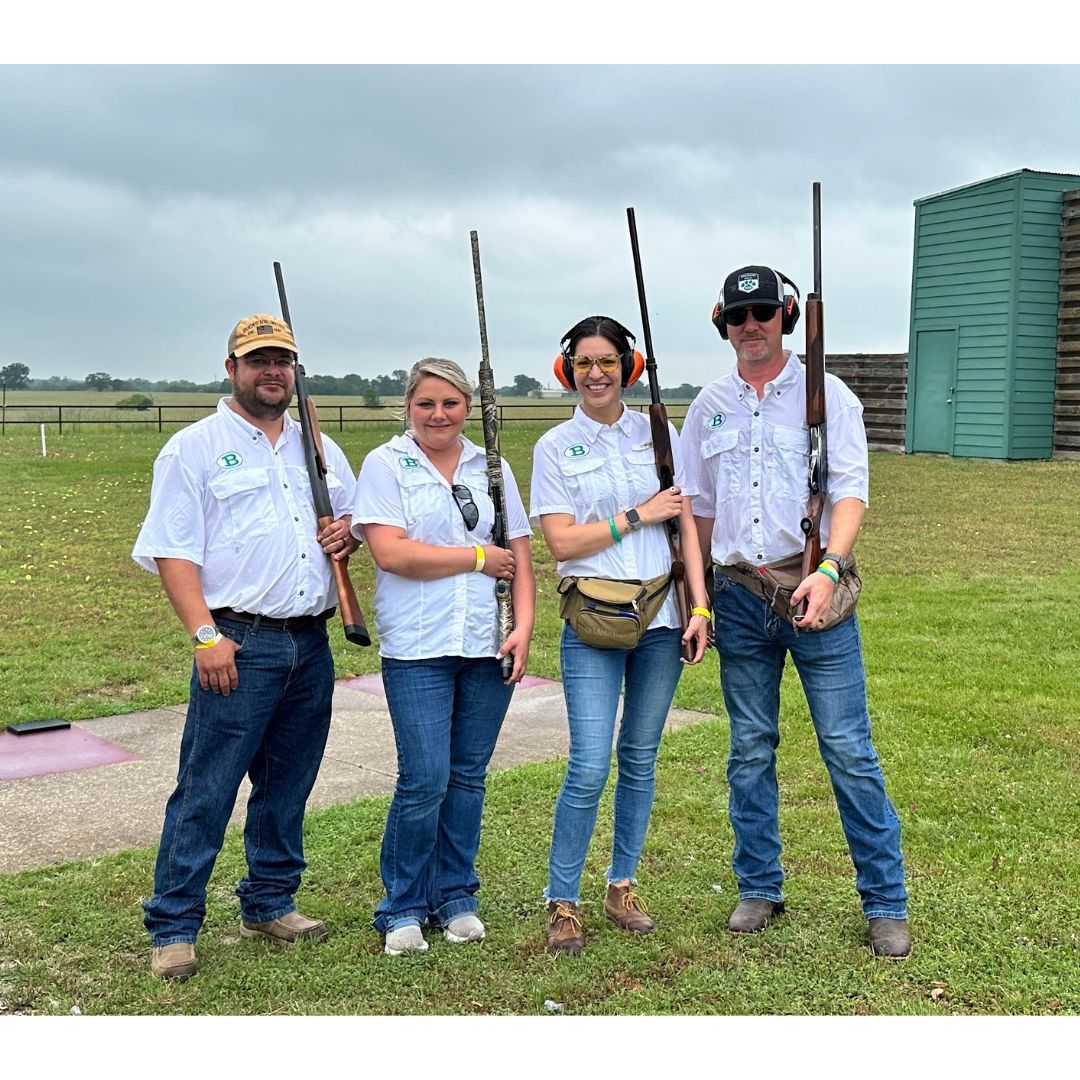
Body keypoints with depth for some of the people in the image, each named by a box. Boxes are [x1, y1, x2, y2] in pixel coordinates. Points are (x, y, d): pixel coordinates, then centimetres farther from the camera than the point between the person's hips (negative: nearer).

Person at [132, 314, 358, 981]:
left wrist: (347, 532, 0)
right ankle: (173, 927, 7)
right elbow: (173, 551, -8)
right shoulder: (194, 449, -1)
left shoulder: (319, 448, 16)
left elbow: (352, 517, 25)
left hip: (311, 644, 6)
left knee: (288, 785, 14)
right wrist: (205, 634, -17)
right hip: (240, 645, -5)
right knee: (206, 790, -3)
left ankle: (269, 904, 28)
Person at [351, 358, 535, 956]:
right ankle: (402, 908, 11)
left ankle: (456, 898, 24)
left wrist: (523, 627, -4)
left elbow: (519, 558, 11)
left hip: (487, 646, 4)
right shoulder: (385, 465, 1)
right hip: (417, 647, -4)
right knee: (424, 780, -7)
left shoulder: (491, 469, 13)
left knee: (468, 776, 8)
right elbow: (390, 552, -12)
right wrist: (478, 557, -7)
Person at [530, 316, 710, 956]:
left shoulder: (658, 434, 8)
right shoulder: (555, 447, 2)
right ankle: (563, 902, 6)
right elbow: (561, 542, -6)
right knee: (590, 768, -9)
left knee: (640, 759, 10)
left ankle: (623, 887, 24)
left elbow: (687, 525, 5)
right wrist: (637, 515, -9)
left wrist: (700, 607, -3)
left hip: (662, 617, 3)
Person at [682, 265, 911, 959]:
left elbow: (850, 490, -9)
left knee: (849, 750, -3)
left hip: (812, 591, -3)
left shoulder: (827, 395, 1)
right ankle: (760, 890, 23)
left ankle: (886, 902, 8)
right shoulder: (709, 407, 12)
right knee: (750, 752, 10)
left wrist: (828, 570, -25)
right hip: (738, 597, 4)